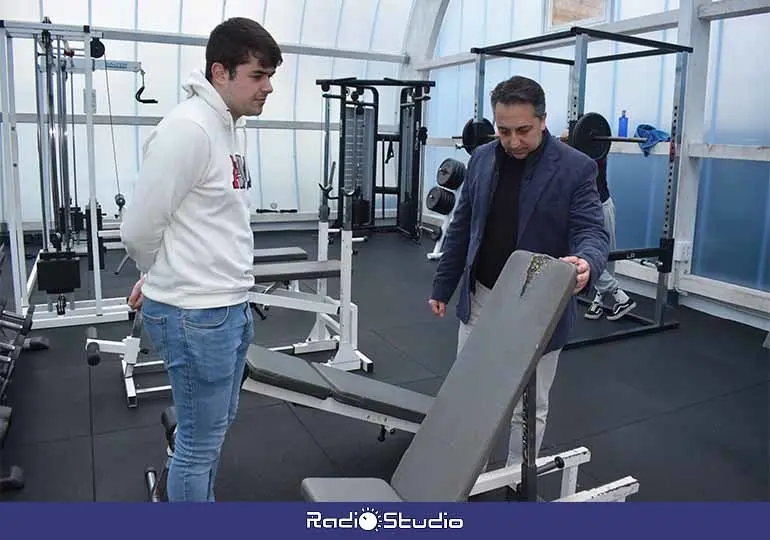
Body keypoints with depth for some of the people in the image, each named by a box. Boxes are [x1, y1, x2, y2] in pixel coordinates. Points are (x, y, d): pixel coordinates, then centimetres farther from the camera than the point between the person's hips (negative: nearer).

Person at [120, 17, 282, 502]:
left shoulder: (230, 127, 11)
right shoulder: (188, 129, -19)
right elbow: (140, 229, -16)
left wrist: (160, 280, 13)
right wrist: (164, 280, 3)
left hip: (230, 305, 9)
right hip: (196, 315, -9)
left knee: (218, 424, 23)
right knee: (201, 440, 7)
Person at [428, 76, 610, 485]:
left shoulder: (576, 168, -11)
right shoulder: (482, 159, 2)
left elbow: (592, 230, -15)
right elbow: (461, 228, 8)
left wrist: (586, 261, -39)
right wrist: (443, 287, 10)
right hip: (480, 299, 4)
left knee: (528, 408, 11)